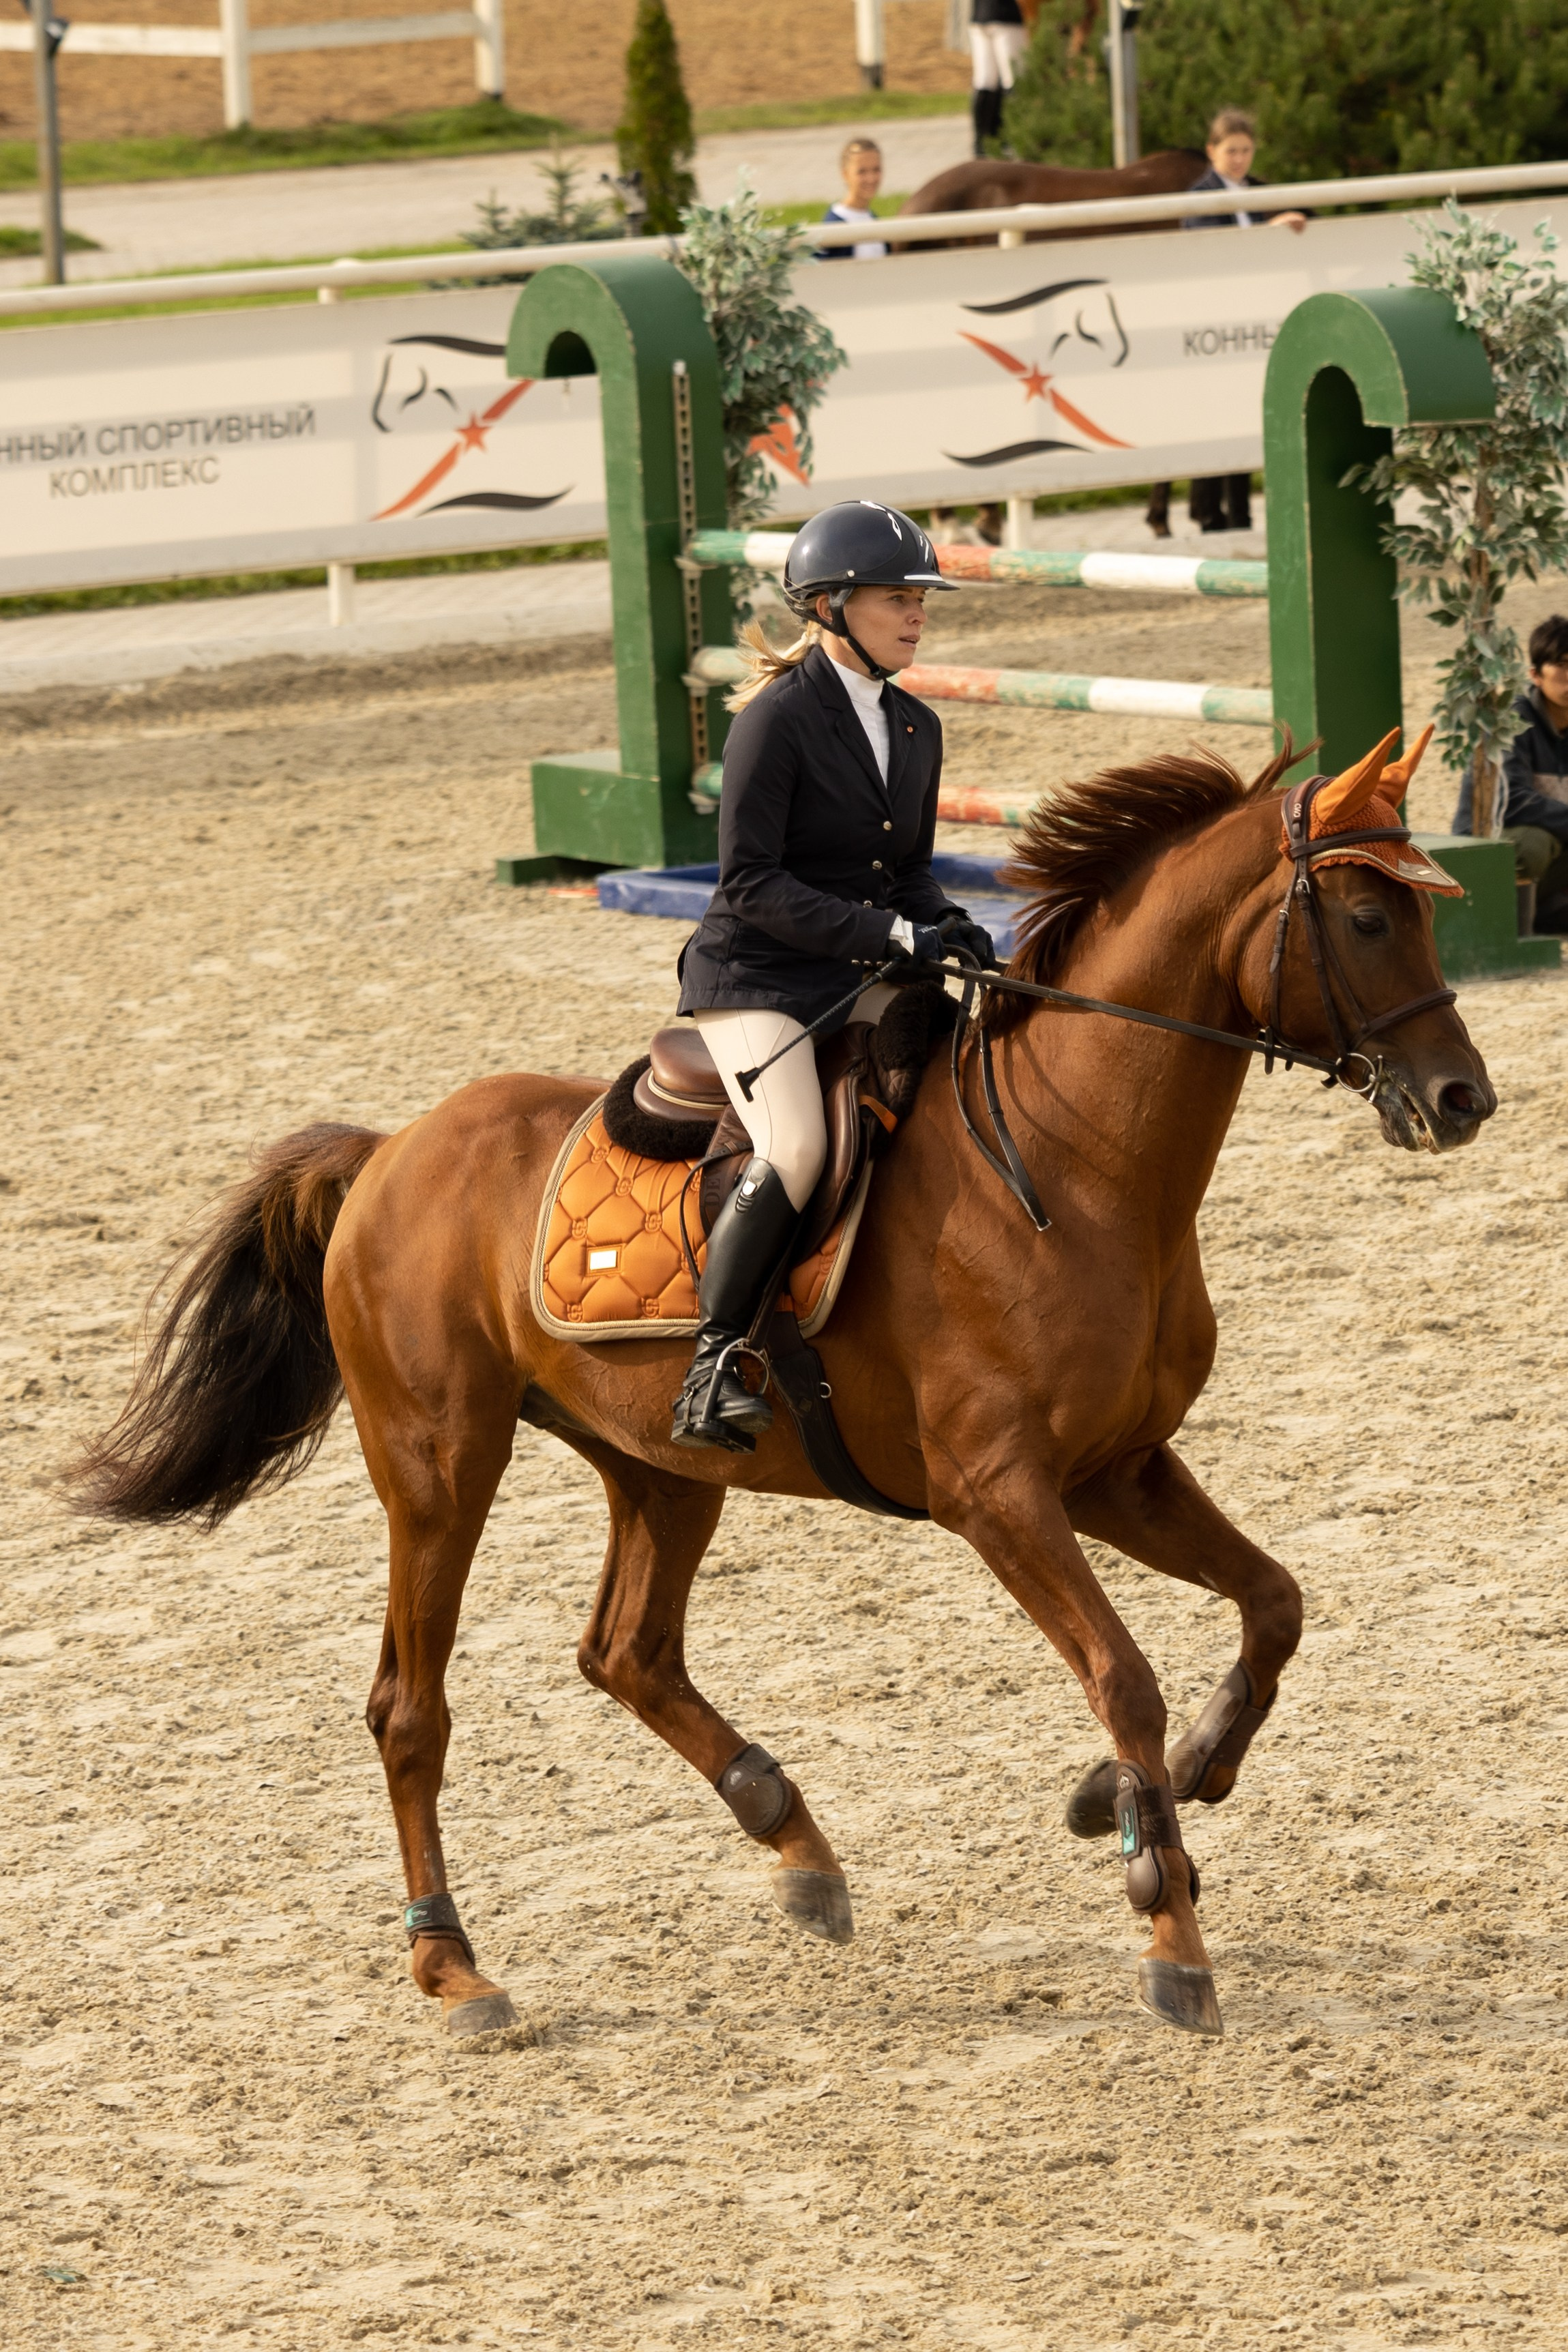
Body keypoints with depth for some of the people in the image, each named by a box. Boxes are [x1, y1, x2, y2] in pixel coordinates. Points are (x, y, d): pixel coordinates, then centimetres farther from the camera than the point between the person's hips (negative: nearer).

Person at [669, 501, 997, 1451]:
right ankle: (713, 1363, -21)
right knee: (796, 1148, -29)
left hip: (861, 980, 8)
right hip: (756, 979, -7)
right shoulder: (777, 720, -13)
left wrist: (950, 925, -6)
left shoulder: (916, 728, 10)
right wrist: (895, 935, -23)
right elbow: (751, 882, -17)